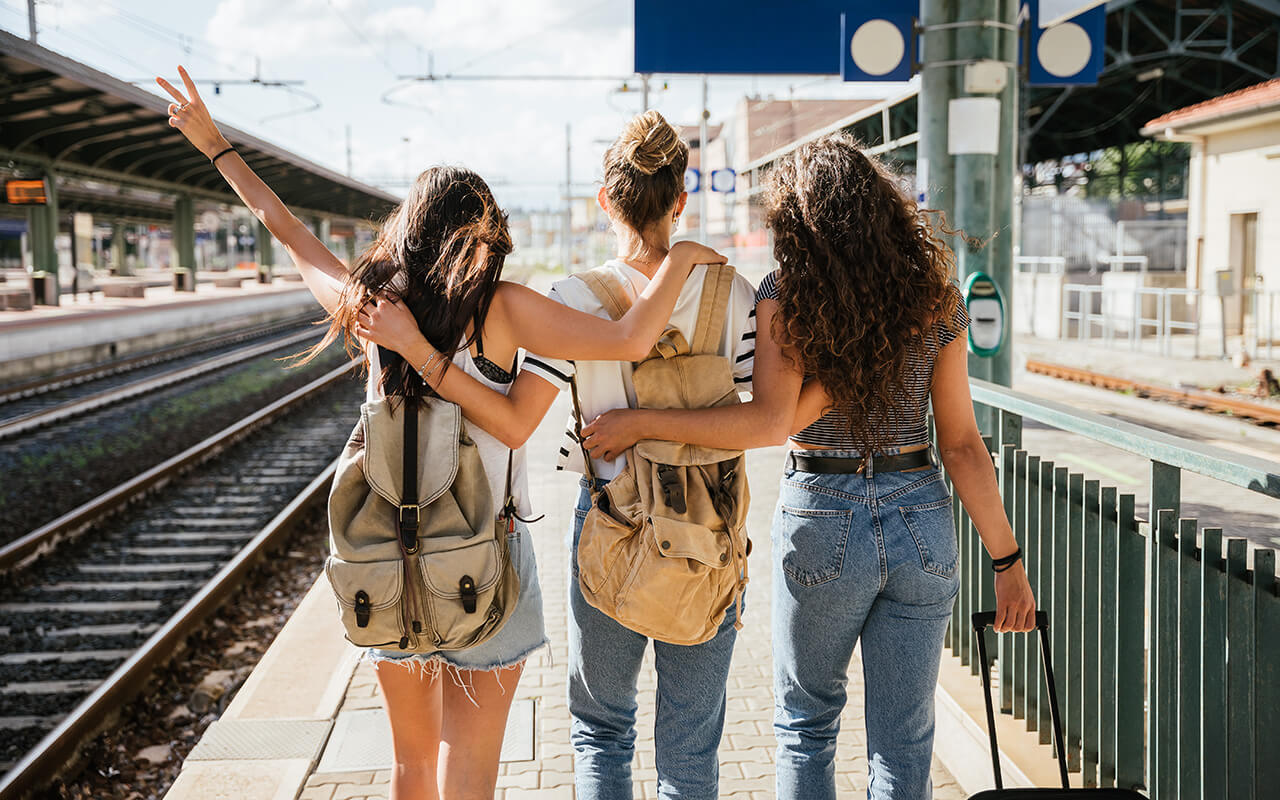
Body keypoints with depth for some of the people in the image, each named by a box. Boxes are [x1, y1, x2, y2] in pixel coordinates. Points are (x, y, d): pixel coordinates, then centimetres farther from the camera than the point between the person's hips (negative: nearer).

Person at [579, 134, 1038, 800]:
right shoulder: (934, 300, 1)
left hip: (822, 519, -3)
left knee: (804, 723, 19)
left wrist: (640, 424, -14)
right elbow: (962, 445, 0)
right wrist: (1008, 562, 6)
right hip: (921, 519, 3)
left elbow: (771, 422, -20)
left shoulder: (786, 294, -9)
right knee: (903, 743, 12)